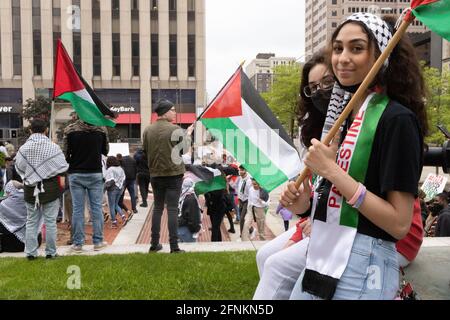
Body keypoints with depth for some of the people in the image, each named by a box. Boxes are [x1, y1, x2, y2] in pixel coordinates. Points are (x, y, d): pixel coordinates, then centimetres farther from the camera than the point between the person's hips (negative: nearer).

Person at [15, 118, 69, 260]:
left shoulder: (23, 148, -3)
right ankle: (50, 252, 11)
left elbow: (19, 168, 3)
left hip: (30, 189, 2)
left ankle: (30, 252, 14)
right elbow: (63, 167, -6)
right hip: (50, 187, -2)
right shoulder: (53, 147, -10)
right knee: (50, 221, 6)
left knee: (31, 221, 12)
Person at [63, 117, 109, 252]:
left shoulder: (70, 129, -7)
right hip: (96, 173, 1)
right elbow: (105, 151, 8)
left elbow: (65, 153, -3)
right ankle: (98, 242, 12)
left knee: (77, 209, 5)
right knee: (96, 207, 7)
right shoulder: (101, 129, -3)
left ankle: (78, 243, 10)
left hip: (76, 174, -1)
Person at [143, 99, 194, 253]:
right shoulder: (175, 129, -12)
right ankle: (174, 246, 1)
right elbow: (185, 147, 2)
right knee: (172, 209, -1)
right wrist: (188, 133, 17)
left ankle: (154, 244, 19)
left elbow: (146, 151, 7)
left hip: (155, 175, 4)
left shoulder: (148, 130, -1)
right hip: (174, 174, -4)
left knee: (157, 208, 15)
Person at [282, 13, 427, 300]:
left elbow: (400, 224, -19)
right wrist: (305, 204, -2)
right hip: (323, 257, 8)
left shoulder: (397, 119, -15)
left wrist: (331, 170, -21)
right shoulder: (345, 113, 9)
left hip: (362, 268, -7)